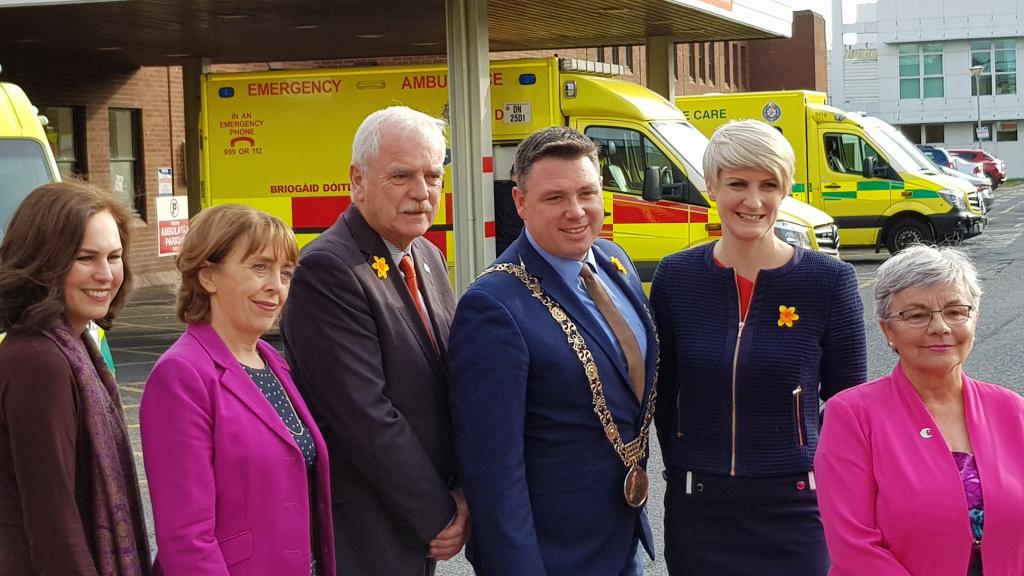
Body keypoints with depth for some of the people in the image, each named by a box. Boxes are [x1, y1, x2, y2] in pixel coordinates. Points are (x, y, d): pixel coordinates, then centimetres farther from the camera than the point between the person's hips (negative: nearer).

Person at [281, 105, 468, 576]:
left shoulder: (428, 257, 8)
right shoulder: (327, 270, -19)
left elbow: (454, 385, 11)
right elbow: (364, 415, -22)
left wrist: (462, 493, -2)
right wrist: (439, 515, -14)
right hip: (363, 536, -7)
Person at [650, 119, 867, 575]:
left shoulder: (829, 280, -6)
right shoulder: (675, 277, -1)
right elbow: (663, 394, 8)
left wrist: (824, 481, -1)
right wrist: (682, 473, 7)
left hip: (795, 506, -2)